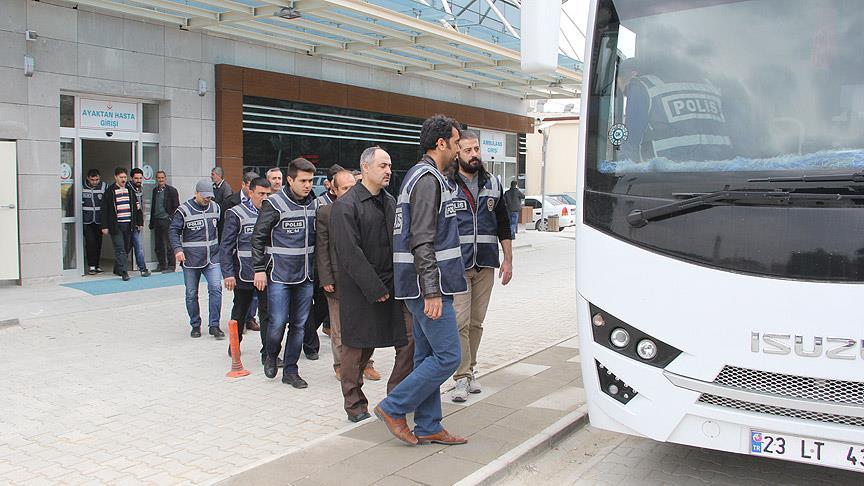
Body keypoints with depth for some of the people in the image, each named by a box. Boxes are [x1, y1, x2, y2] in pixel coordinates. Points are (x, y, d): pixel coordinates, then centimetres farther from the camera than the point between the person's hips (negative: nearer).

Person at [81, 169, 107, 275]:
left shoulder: (104, 186, 1)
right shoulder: (82, 187, -1)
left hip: (99, 220, 2)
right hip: (87, 221, -2)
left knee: (98, 243, 8)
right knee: (90, 242, -9)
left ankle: (97, 265, 18)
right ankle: (91, 266, -4)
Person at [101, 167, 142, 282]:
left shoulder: (130, 190, 11)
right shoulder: (110, 191, -2)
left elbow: (136, 207, 17)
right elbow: (105, 210, -2)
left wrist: (138, 222, 12)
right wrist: (105, 226, -6)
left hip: (128, 225, 5)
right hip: (116, 225, -5)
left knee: (126, 248, 9)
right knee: (120, 249, -8)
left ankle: (117, 269, 26)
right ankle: (124, 272, -10)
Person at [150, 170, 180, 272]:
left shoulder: (171, 190, -2)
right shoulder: (155, 190, 15)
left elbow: (176, 206, -3)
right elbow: (153, 206, 20)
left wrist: (171, 218, -10)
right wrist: (151, 221, 17)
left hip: (167, 221, -6)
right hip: (157, 220, 6)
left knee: (168, 245, -5)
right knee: (158, 245, 9)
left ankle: (171, 266, 1)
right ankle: (161, 265, 19)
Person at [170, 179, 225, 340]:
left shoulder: (215, 208, 7)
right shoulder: (184, 210, -6)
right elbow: (173, 230, -6)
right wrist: (177, 249, -19)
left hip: (212, 257, 2)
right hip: (191, 259, -2)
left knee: (216, 288, -12)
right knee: (191, 294, 7)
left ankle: (214, 325, -4)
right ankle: (195, 325, 23)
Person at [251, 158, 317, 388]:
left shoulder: (314, 204, 7)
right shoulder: (274, 204, -8)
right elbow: (258, 237, -5)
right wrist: (259, 269, -9)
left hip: (305, 276, 5)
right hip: (279, 275, -5)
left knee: (299, 324, 7)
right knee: (278, 322, -6)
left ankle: (290, 371, 19)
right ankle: (271, 355, 24)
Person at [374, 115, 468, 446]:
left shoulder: (423, 176, 19)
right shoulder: (428, 179, -14)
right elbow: (422, 241, -21)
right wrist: (432, 291, -23)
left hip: (426, 285, 11)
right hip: (428, 283, -11)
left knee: (427, 356, 13)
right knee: (447, 356, -6)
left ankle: (428, 427, 21)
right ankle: (393, 408, 4)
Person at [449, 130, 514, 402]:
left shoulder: (493, 184, 12)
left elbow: (503, 225, 16)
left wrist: (508, 260, 10)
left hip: (486, 265, 4)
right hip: (456, 266, -4)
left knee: (476, 322, 10)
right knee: (460, 322, -7)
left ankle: (469, 369, 22)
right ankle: (463, 377, 2)